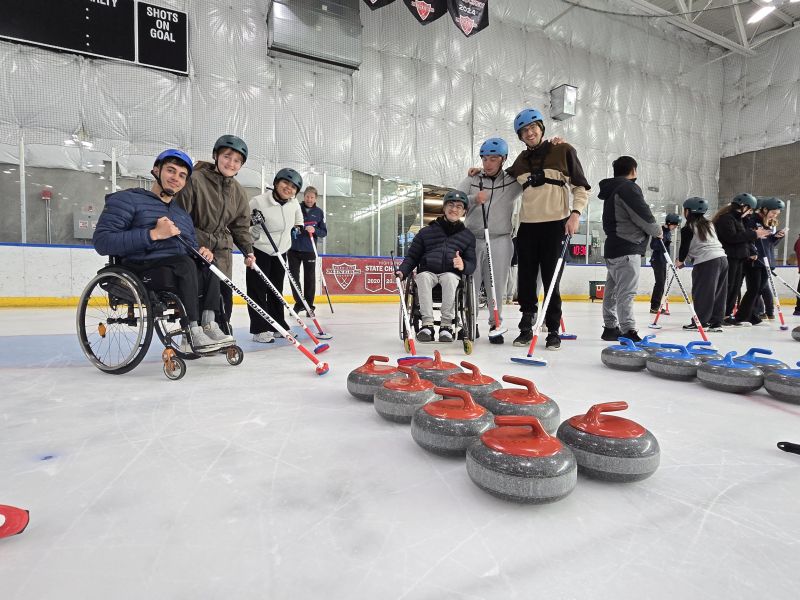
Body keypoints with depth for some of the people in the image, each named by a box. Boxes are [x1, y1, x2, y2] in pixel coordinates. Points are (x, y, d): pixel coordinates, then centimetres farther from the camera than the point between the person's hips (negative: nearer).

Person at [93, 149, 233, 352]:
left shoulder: (183, 214, 25)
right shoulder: (128, 199, 3)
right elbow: (102, 241, -10)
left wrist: (202, 252, -2)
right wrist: (154, 234, -18)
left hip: (180, 276, 7)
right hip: (140, 271, -6)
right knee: (185, 264, -32)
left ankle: (208, 325, -23)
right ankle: (192, 333, -29)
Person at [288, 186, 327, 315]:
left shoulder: (319, 212, 4)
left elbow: (324, 232, 3)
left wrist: (314, 230, -15)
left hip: (309, 250, 0)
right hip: (293, 249, 1)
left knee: (310, 278, 2)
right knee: (294, 276, 5)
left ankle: (309, 305, 14)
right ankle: (298, 303, 19)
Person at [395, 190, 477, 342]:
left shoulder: (467, 236, 18)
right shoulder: (426, 232, 17)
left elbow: (472, 265, 10)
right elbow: (412, 257, 15)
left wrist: (463, 266, -15)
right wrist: (402, 271, -5)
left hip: (451, 274, 0)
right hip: (427, 271, 1)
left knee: (450, 278, -36)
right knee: (423, 277, -35)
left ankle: (446, 324, -32)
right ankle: (427, 323, -33)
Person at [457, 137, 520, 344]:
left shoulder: (513, 182, 6)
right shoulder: (472, 180, 8)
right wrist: (473, 199, -19)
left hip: (500, 241, -1)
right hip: (472, 239, 1)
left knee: (496, 286, 3)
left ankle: (496, 325, 16)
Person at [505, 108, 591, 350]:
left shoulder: (563, 150, 2)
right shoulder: (521, 160, 13)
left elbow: (581, 187, 3)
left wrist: (575, 213, -11)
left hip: (555, 224, -4)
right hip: (527, 225, 4)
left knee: (551, 280, -3)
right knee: (525, 280, 4)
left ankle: (553, 331, 10)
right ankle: (526, 328, 16)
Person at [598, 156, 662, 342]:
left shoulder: (611, 190, 19)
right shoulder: (628, 187, -9)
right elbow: (643, 216, -12)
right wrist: (658, 230, 6)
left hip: (613, 248, 10)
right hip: (627, 250, -10)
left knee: (612, 290, 12)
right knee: (627, 292, -11)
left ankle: (610, 328, 19)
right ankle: (628, 330, -12)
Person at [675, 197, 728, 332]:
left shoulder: (687, 229, -3)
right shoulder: (709, 224, 20)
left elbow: (684, 246, -1)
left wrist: (681, 260, 16)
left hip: (706, 262, -8)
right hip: (722, 258, 8)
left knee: (701, 293, -2)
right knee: (718, 294, 10)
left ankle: (700, 322, 0)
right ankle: (716, 322, 14)